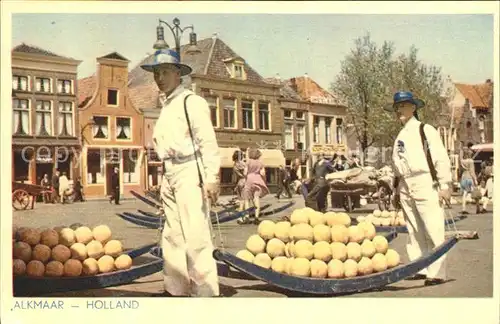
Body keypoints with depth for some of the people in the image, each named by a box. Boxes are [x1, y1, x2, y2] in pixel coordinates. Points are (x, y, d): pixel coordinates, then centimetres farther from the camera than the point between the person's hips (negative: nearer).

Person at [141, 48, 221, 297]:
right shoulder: (165, 106, 18)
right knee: (172, 237, 12)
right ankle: (175, 290, 22)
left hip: (189, 172, -8)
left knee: (195, 237, -11)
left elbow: (208, 141, -12)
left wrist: (212, 177, -19)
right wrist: (165, 179, 15)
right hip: (169, 174, 9)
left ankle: (205, 293, -7)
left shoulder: (191, 102, -5)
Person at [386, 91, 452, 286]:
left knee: (433, 230, -9)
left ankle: (436, 273, -7)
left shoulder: (425, 130, 0)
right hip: (406, 188, 6)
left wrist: (444, 185, -12)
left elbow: (441, 158, -6)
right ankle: (419, 269, 16)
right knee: (414, 232, 9)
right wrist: (396, 190, 16)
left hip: (425, 185, -6)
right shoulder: (400, 136, 18)